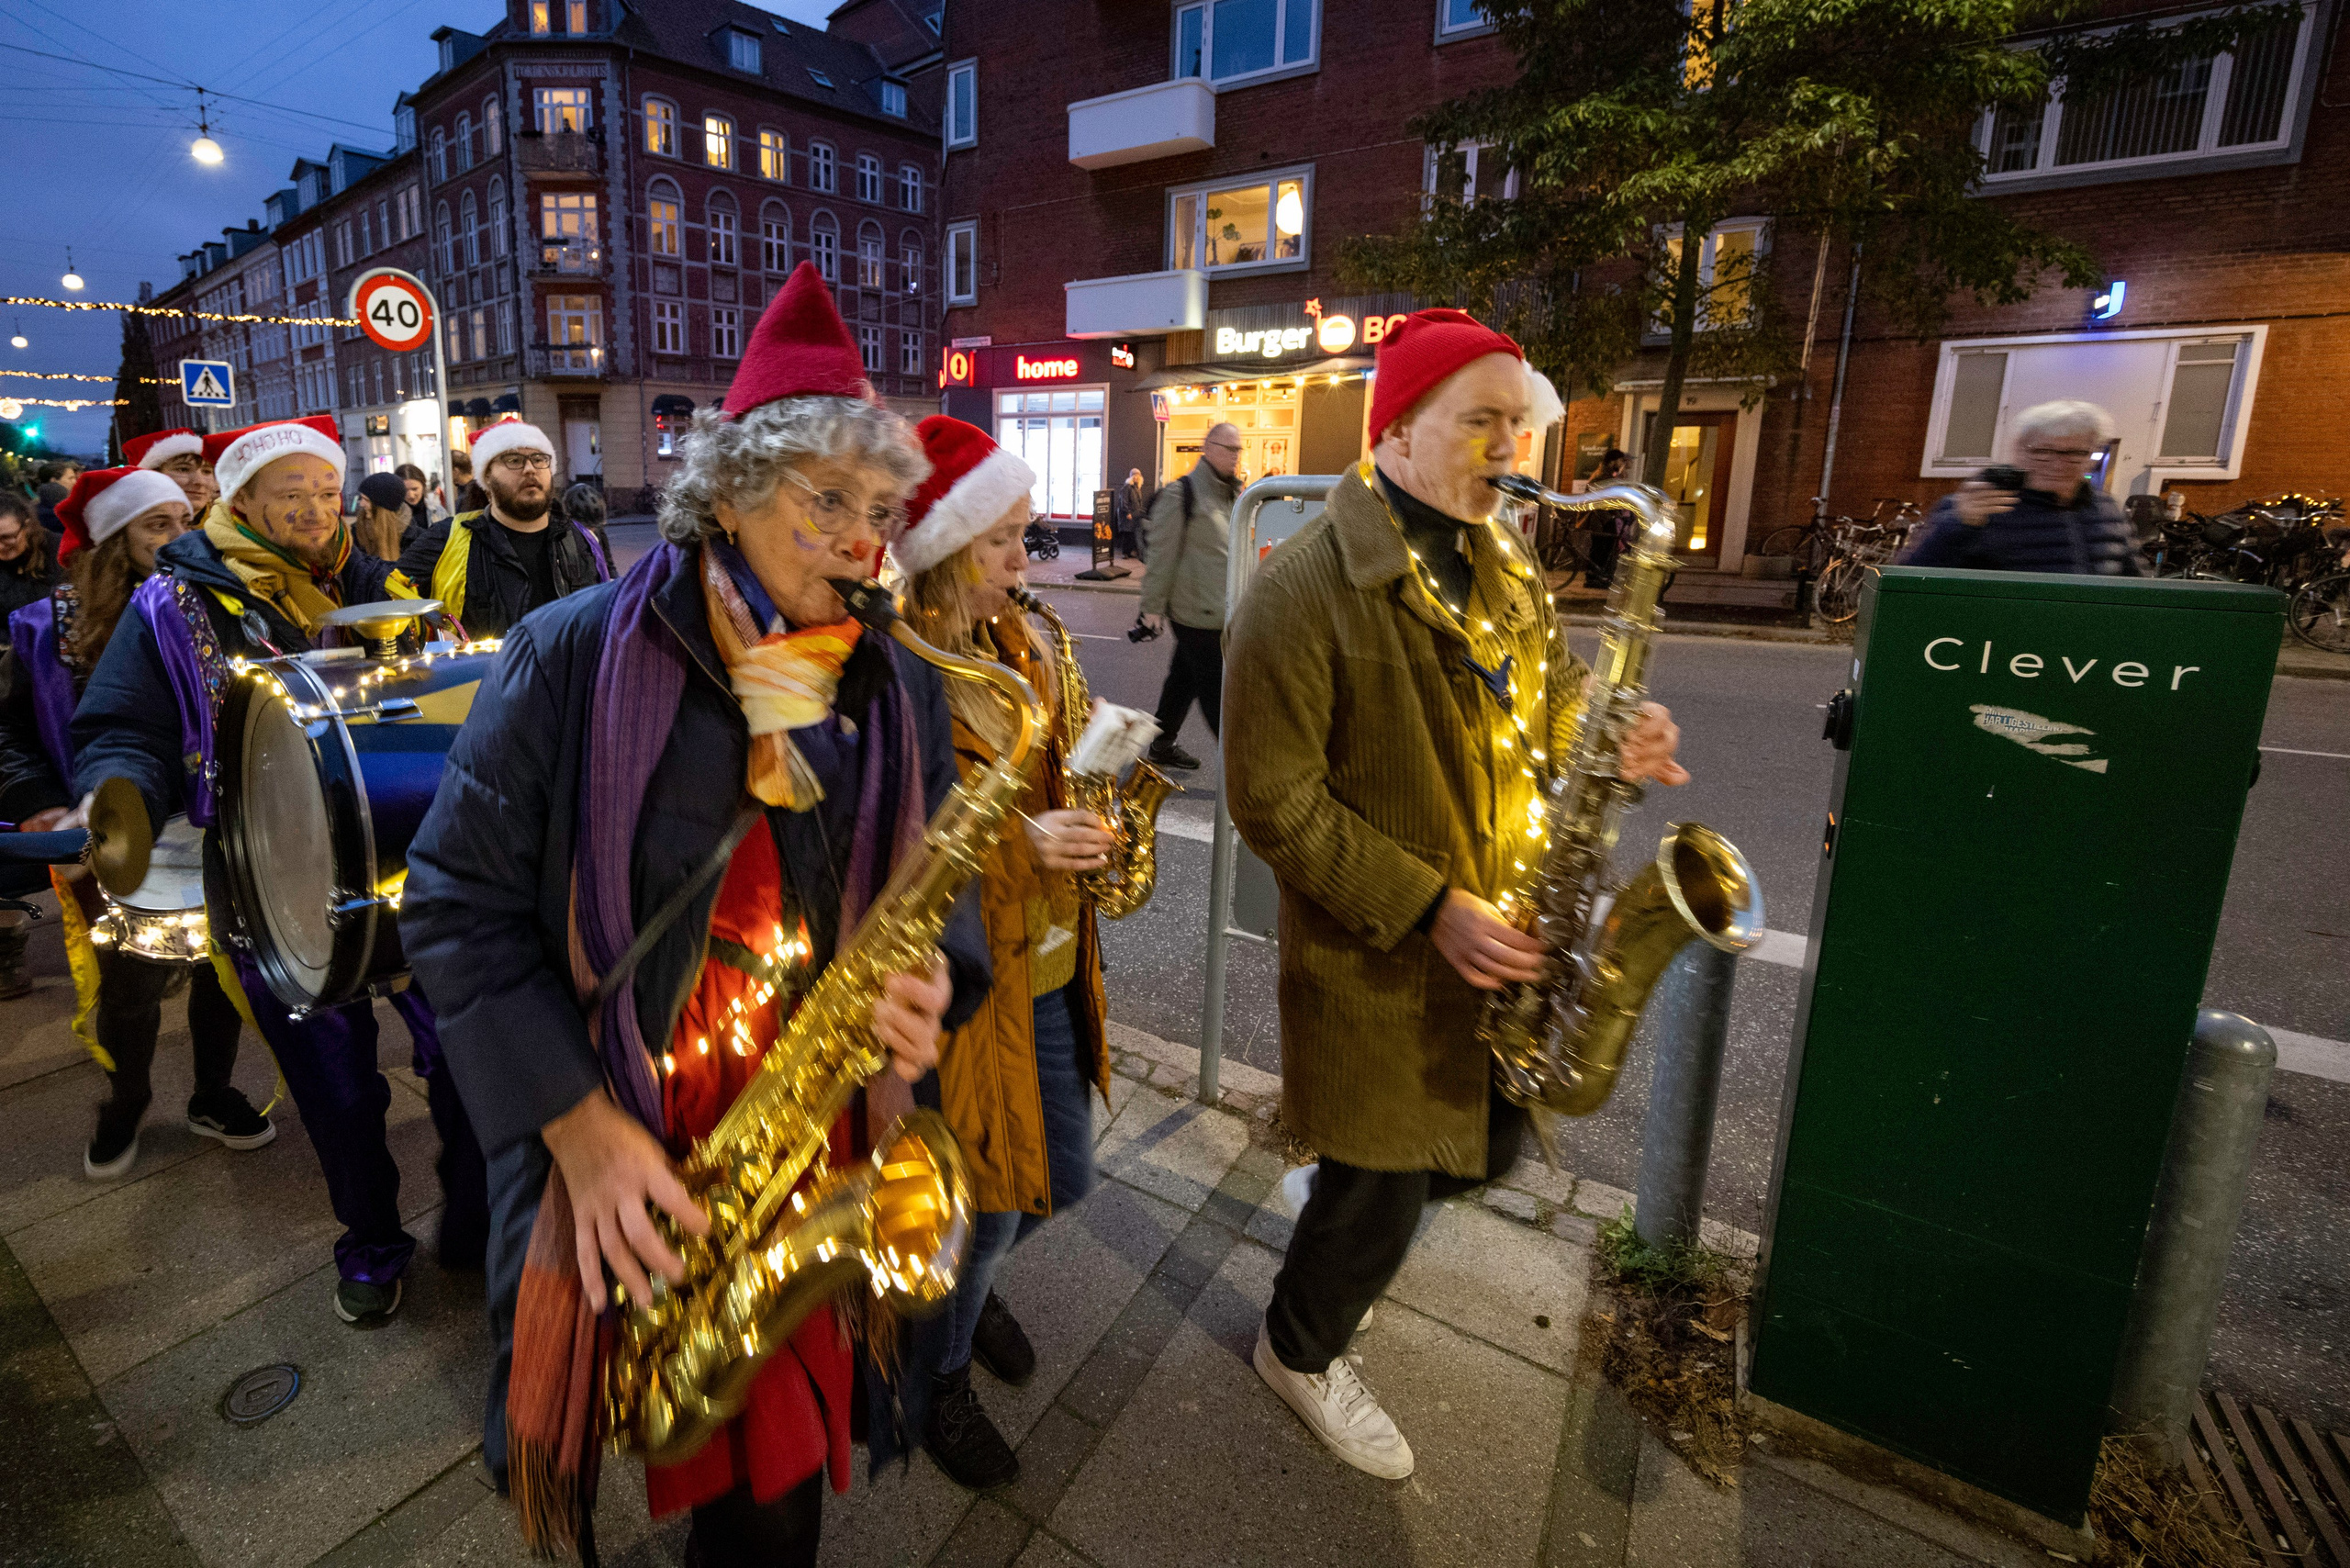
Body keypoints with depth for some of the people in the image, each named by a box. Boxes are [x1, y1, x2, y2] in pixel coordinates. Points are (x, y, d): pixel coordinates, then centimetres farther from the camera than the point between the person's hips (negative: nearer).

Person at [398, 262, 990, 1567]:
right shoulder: (575, 655, -9)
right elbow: (455, 901, -6)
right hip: (620, 1164, -1)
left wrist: (929, 983, -15)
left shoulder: (899, 690, 0)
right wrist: (579, 1120, -14)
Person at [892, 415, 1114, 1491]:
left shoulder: (1021, 646, 6)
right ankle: (939, 1374, 42)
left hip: (1048, 968, 7)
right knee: (987, 1204, 10)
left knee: (1063, 1177, 21)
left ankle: (965, 1280, 54)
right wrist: (1012, 841, -28)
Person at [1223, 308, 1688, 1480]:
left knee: (1488, 1143, 22)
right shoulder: (1307, 588, -19)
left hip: (1506, 935, 8)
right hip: (1379, 956, -7)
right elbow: (1276, 803, -21)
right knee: (1382, 1203, 10)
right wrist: (1426, 909, -23)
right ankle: (1300, 1353, 41)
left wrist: (1609, 741, -6)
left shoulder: (1500, 566, 6)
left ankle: (1341, 1186, 53)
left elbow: (1548, 695, 17)